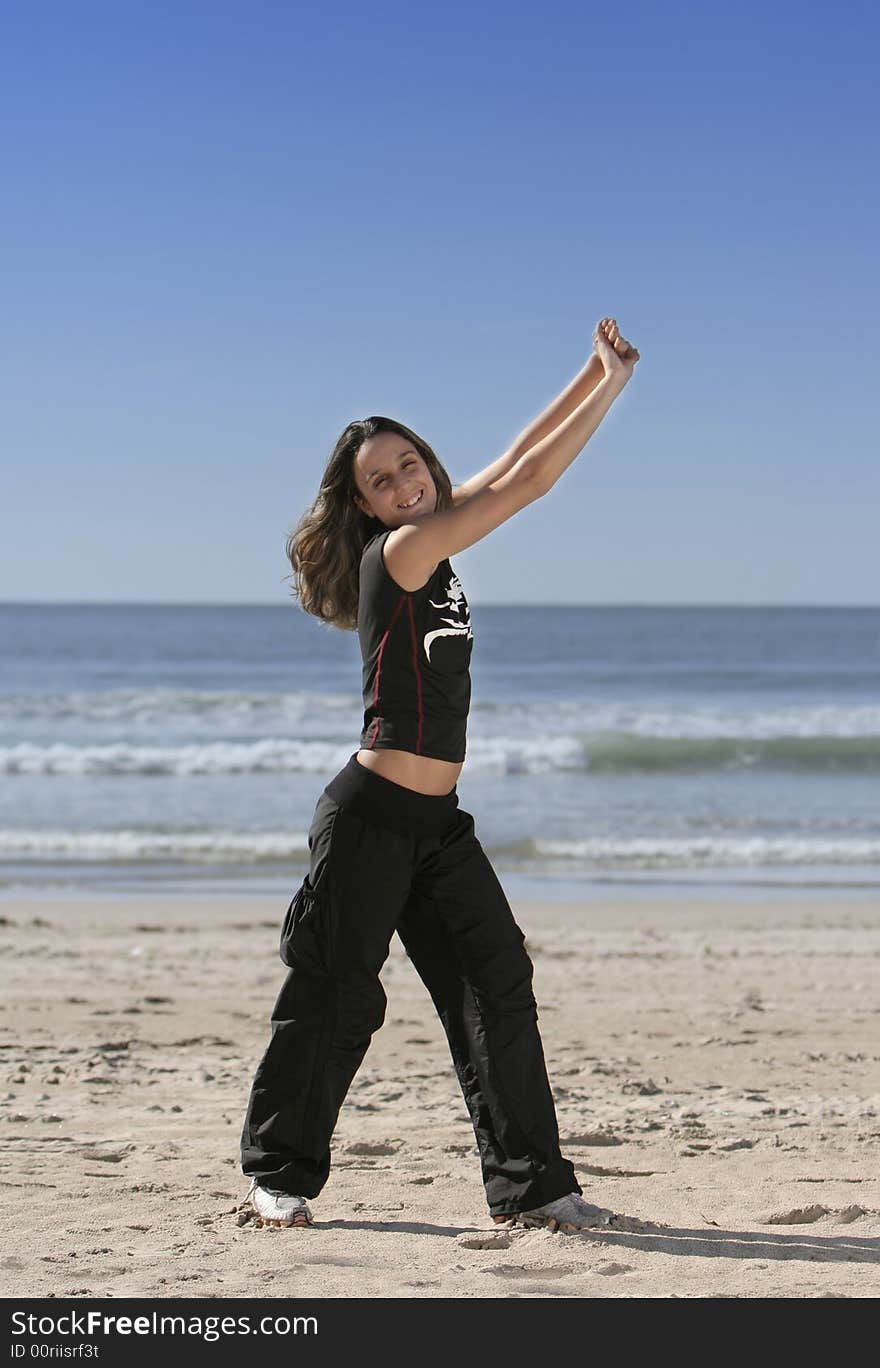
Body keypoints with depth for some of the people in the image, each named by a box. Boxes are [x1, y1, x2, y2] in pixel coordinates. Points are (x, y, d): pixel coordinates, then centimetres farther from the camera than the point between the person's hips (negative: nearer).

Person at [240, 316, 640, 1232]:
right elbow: (527, 482, -14)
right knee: (333, 995, 2)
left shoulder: (433, 547, 11)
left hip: (437, 823, 8)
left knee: (497, 985, 1)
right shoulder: (396, 551, -13)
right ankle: (280, 1171, 17)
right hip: (372, 817, -8)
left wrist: (593, 374, 12)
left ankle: (528, 1181, 3)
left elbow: (510, 465, 17)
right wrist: (613, 385, -7)